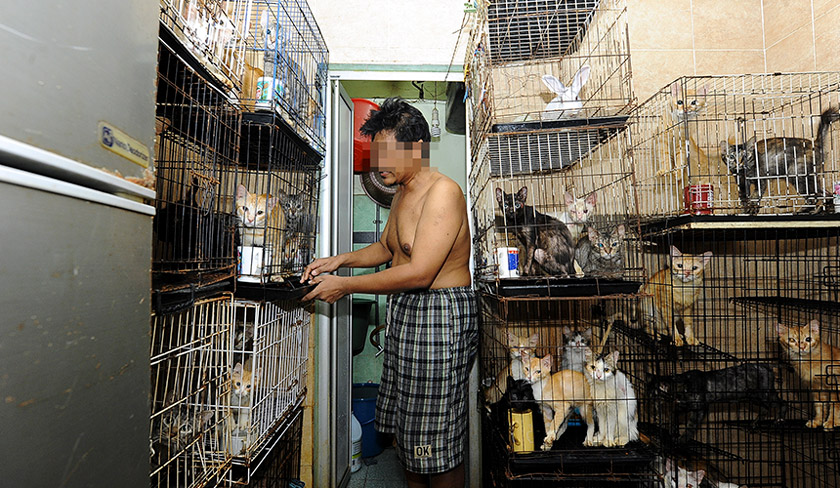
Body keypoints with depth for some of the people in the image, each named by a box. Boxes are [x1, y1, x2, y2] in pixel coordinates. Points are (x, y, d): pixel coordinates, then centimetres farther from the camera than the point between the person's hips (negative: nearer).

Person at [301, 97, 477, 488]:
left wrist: (345, 286, -19)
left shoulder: (443, 192, -19)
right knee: (404, 428, 20)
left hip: (440, 315, -9)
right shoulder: (402, 192, 12)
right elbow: (386, 248, 24)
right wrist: (340, 260, 9)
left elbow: (419, 273, -26)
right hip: (404, 313, 10)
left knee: (437, 442, 4)